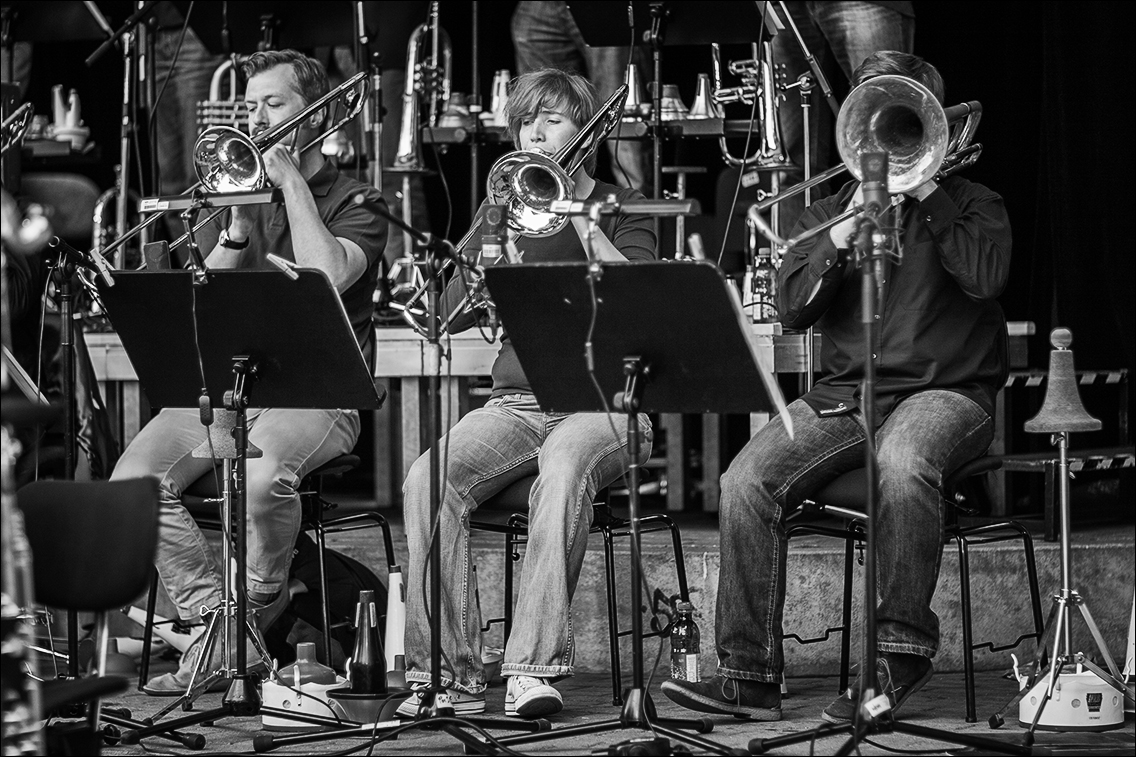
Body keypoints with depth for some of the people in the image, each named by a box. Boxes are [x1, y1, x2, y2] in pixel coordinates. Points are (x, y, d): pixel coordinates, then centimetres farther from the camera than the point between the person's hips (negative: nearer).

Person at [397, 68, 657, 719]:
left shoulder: (623, 207, 10)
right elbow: (450, 314, 6)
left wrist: (579, 211, -10)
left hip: (602, 403, -3)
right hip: (515, 403, 3)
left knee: (563, 468, -39)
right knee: (427, 481, -27)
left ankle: (535, 668, -40)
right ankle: (451, 674, -24)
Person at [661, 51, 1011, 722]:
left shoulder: (970, 204, 11)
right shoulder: (832, 207, 20)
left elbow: (985, 276, -13)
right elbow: (794, 308, 5)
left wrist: (925, 190, -8)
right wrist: (848, 226, -6)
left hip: (945, 392, -4)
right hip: (843, 393, 4)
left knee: (902, 464, -39)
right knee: (747, 481, -22)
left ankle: (902, 653, -26)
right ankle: (750, 673, -18)